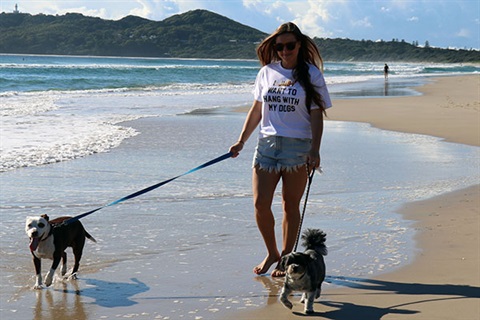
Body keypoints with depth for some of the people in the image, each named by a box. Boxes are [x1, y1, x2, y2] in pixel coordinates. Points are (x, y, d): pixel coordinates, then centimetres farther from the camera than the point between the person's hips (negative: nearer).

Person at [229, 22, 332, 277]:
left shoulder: (311, 74, -1)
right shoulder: (267, 72, 9)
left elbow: (316, 115, -3)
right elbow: (256, 110, 15)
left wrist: (315, 150, -12)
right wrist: (241, 141, 10)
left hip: (298, 146, -3)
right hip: (267, 143, 3)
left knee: (291, 206, 5)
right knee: (260, 204, -2)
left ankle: (286, 258, 18)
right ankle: (271, 253, 19)